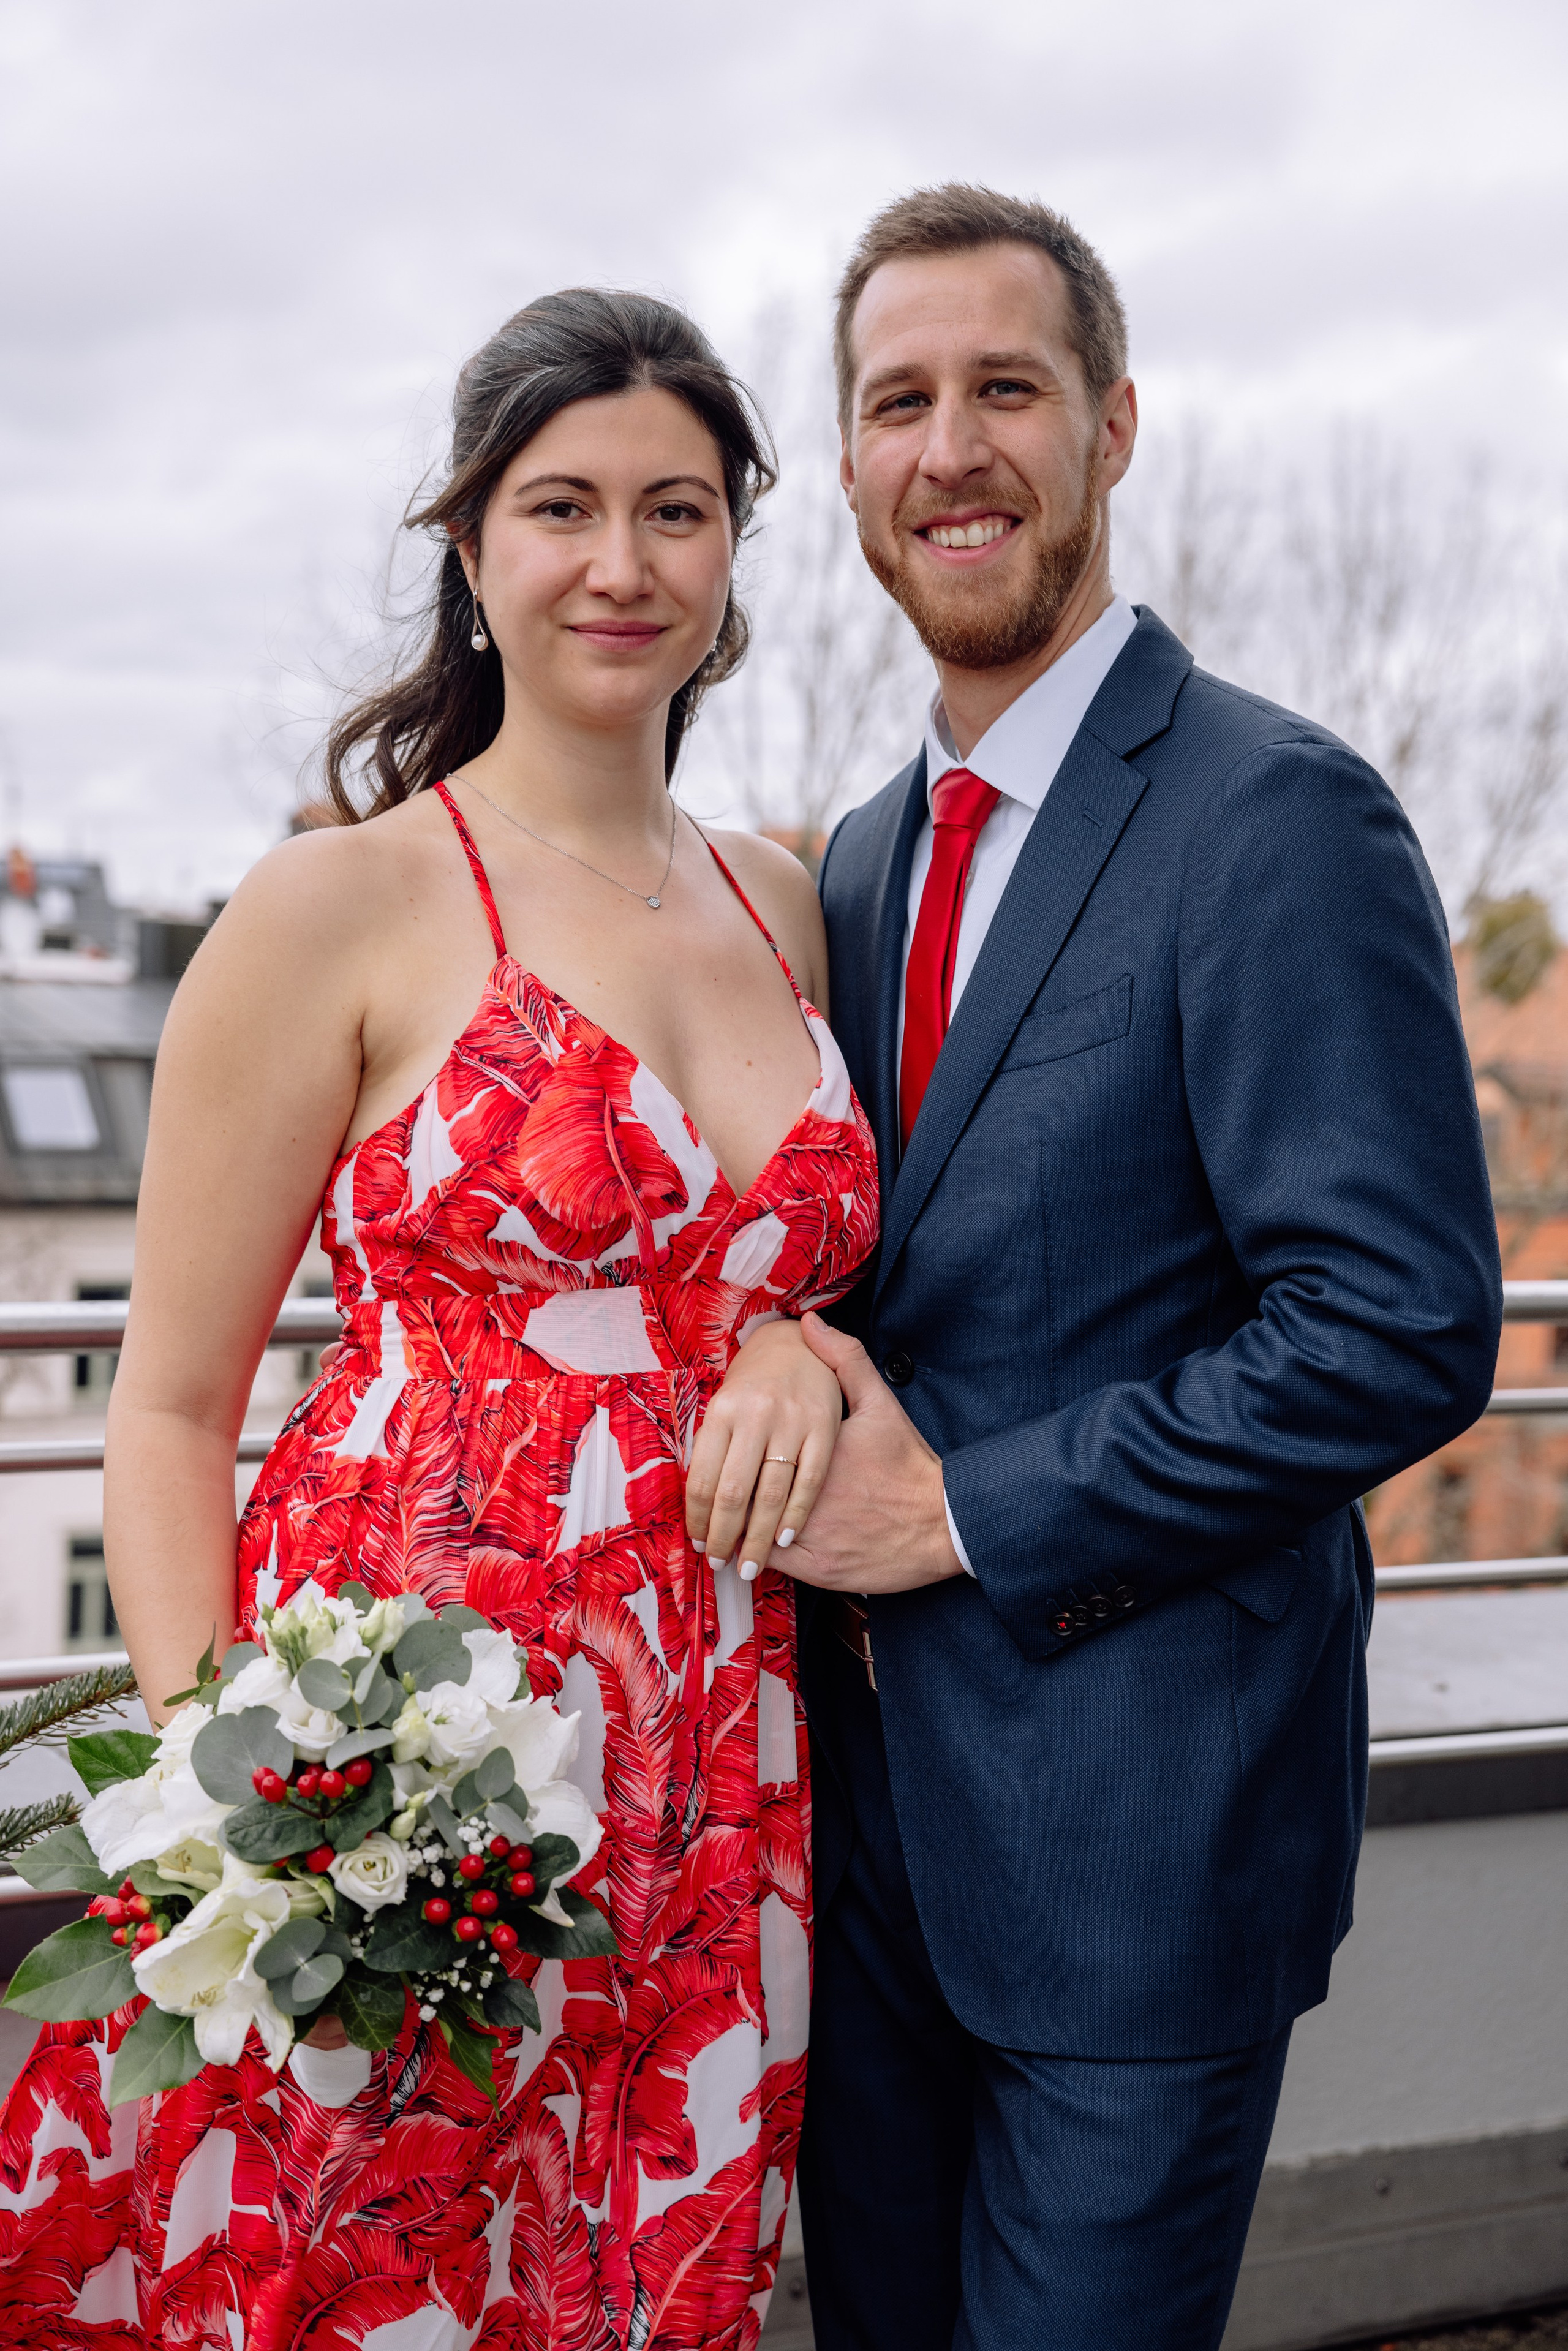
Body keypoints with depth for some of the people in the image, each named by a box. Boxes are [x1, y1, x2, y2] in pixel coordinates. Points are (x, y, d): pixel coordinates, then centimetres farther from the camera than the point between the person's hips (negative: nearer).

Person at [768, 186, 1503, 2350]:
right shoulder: (864, 863, 10)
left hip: (1140, 1813, -7)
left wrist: (963, 1512, -17)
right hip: (873, 1792, 7)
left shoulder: (1281, 819, -14)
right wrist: (806, 1394, -6)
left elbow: (1405, 1327, -21)